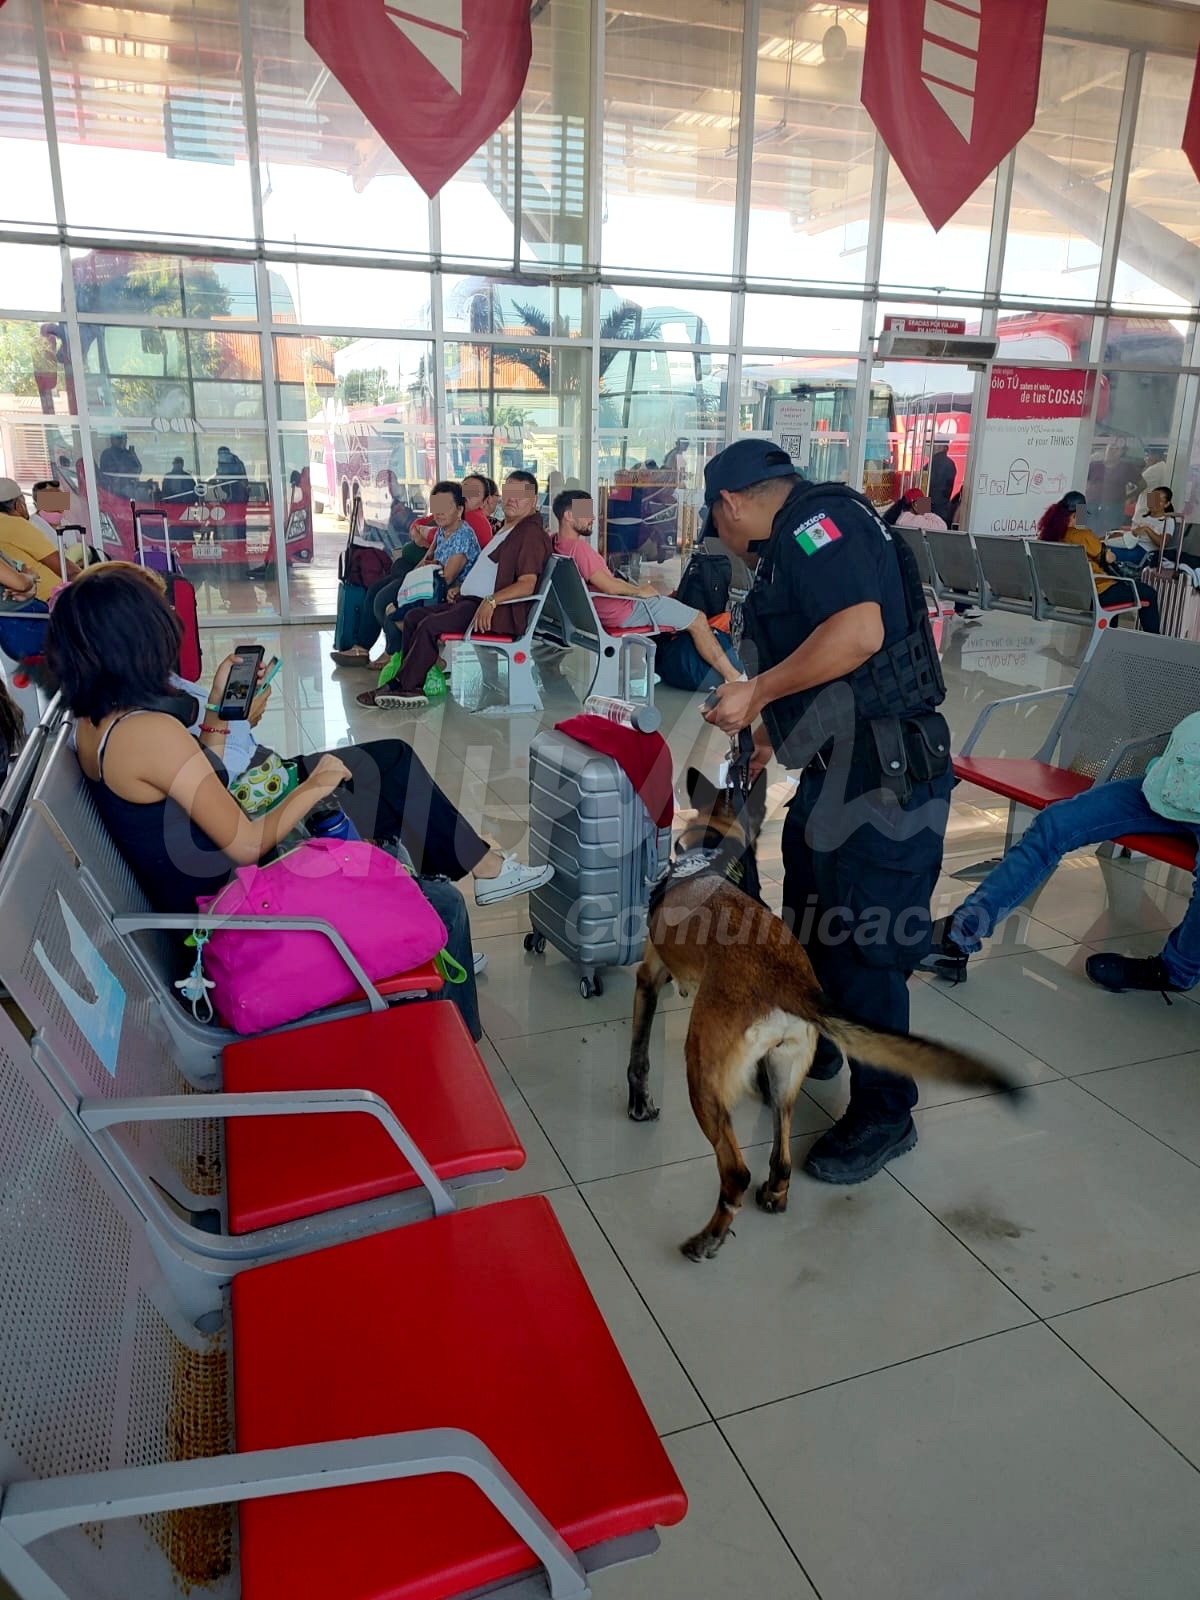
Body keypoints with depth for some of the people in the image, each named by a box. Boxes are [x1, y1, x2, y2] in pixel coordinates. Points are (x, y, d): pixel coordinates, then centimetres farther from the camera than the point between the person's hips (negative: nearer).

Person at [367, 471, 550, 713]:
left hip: (497, 611, -11)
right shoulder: (505, 529, 24)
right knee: (414, 617, 5)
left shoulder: (531, 533, -9)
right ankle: (408, 682, -2)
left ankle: (403, 687, -13)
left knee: (430, 625, -23)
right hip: (469, 600, 11)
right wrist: (461, 588, 17)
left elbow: (527, 584, -21)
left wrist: (491, 600, -30)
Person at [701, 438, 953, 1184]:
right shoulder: (805, 538, 18)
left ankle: (884, 1114, 20)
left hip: (884, 780, -10)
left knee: (864, 951, 1)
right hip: (836, 773, 10)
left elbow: (860, 630, -28)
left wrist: (757, 693, -19)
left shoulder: (816, 519, -13)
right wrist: (776, 728, 39)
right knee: (809, 922, 23)